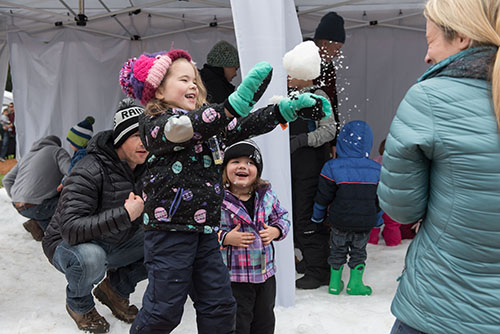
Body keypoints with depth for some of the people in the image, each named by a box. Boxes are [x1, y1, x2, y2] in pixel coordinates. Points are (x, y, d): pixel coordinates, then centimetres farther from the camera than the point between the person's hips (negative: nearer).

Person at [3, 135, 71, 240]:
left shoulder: (27, 156, 24)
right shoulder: (58, 151, 4)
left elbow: (7, 180, 20)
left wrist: (16, 200, 21)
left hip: (19, 206, 8)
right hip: (36, 207, -8)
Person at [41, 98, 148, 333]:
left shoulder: (144, 168, -7)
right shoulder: (90, 171, -28)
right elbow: (70, 228, -37)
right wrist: (125, 214, -39)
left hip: (116, 244, 6)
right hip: (68, 246, -6)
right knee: (91, 257, -41)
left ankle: (116, 287, 11)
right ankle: (78, 304, -4)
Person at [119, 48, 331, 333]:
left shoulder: (207, 118, 16)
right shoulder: (154, 123, -8)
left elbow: (245, 126, 12)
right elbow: (184, 128, -29)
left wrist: (290, 109, 0)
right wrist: (237, 103, -42)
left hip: (205, 228, 7)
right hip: (169, 227, -7)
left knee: (220, 305, 12)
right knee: (164, 309, 2)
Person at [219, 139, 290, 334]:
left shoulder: (266, 195, -1)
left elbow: (283, 217, 12)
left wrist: (276, 231, -7)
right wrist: (225, 238, -23)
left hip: (265, 272, 5)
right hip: (233, 276, -5)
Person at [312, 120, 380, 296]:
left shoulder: (332, 167, -14)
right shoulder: (376, 169, -5)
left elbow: (323, 197, -8)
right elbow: (380, 198, 5)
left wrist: (317, 216, 8)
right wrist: (377, 219, 21)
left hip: (339, 222, -1)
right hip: (365, 223, 1)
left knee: (338, 250, 18)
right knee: (358, 251, 19)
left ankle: (334, 282, 22)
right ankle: (355, 283, 18)